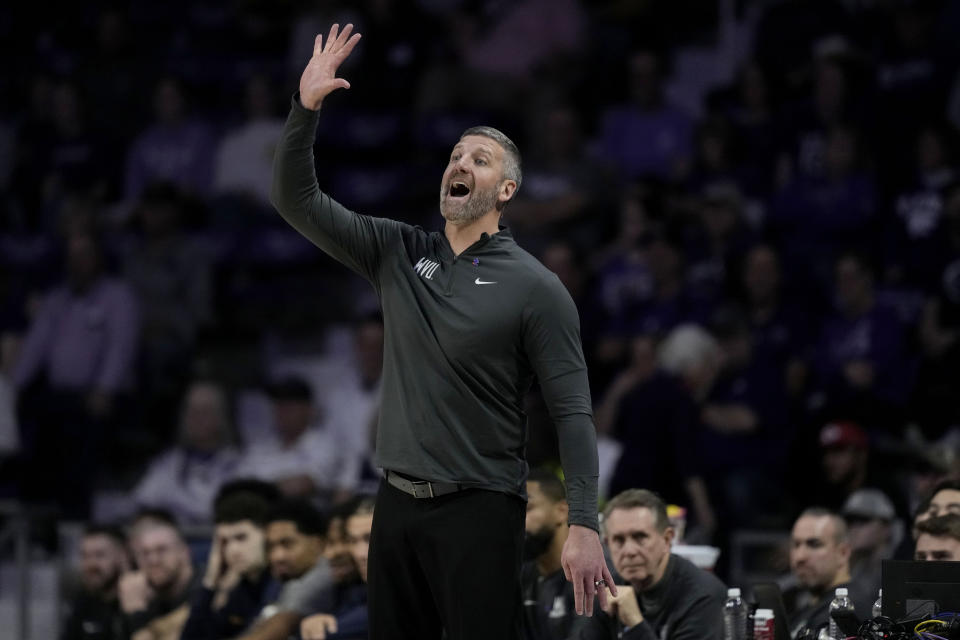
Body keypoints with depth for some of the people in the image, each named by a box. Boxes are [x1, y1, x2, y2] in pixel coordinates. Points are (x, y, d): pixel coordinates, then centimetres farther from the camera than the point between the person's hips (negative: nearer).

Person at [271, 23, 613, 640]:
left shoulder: (535, 288, -6)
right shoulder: (399, 254, 9)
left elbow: (573, 411, -10)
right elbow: (298, 201, 4)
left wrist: (585, 525, -19)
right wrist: (306, 108, -10)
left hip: (480, 509, -5)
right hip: (399, 500, 5)